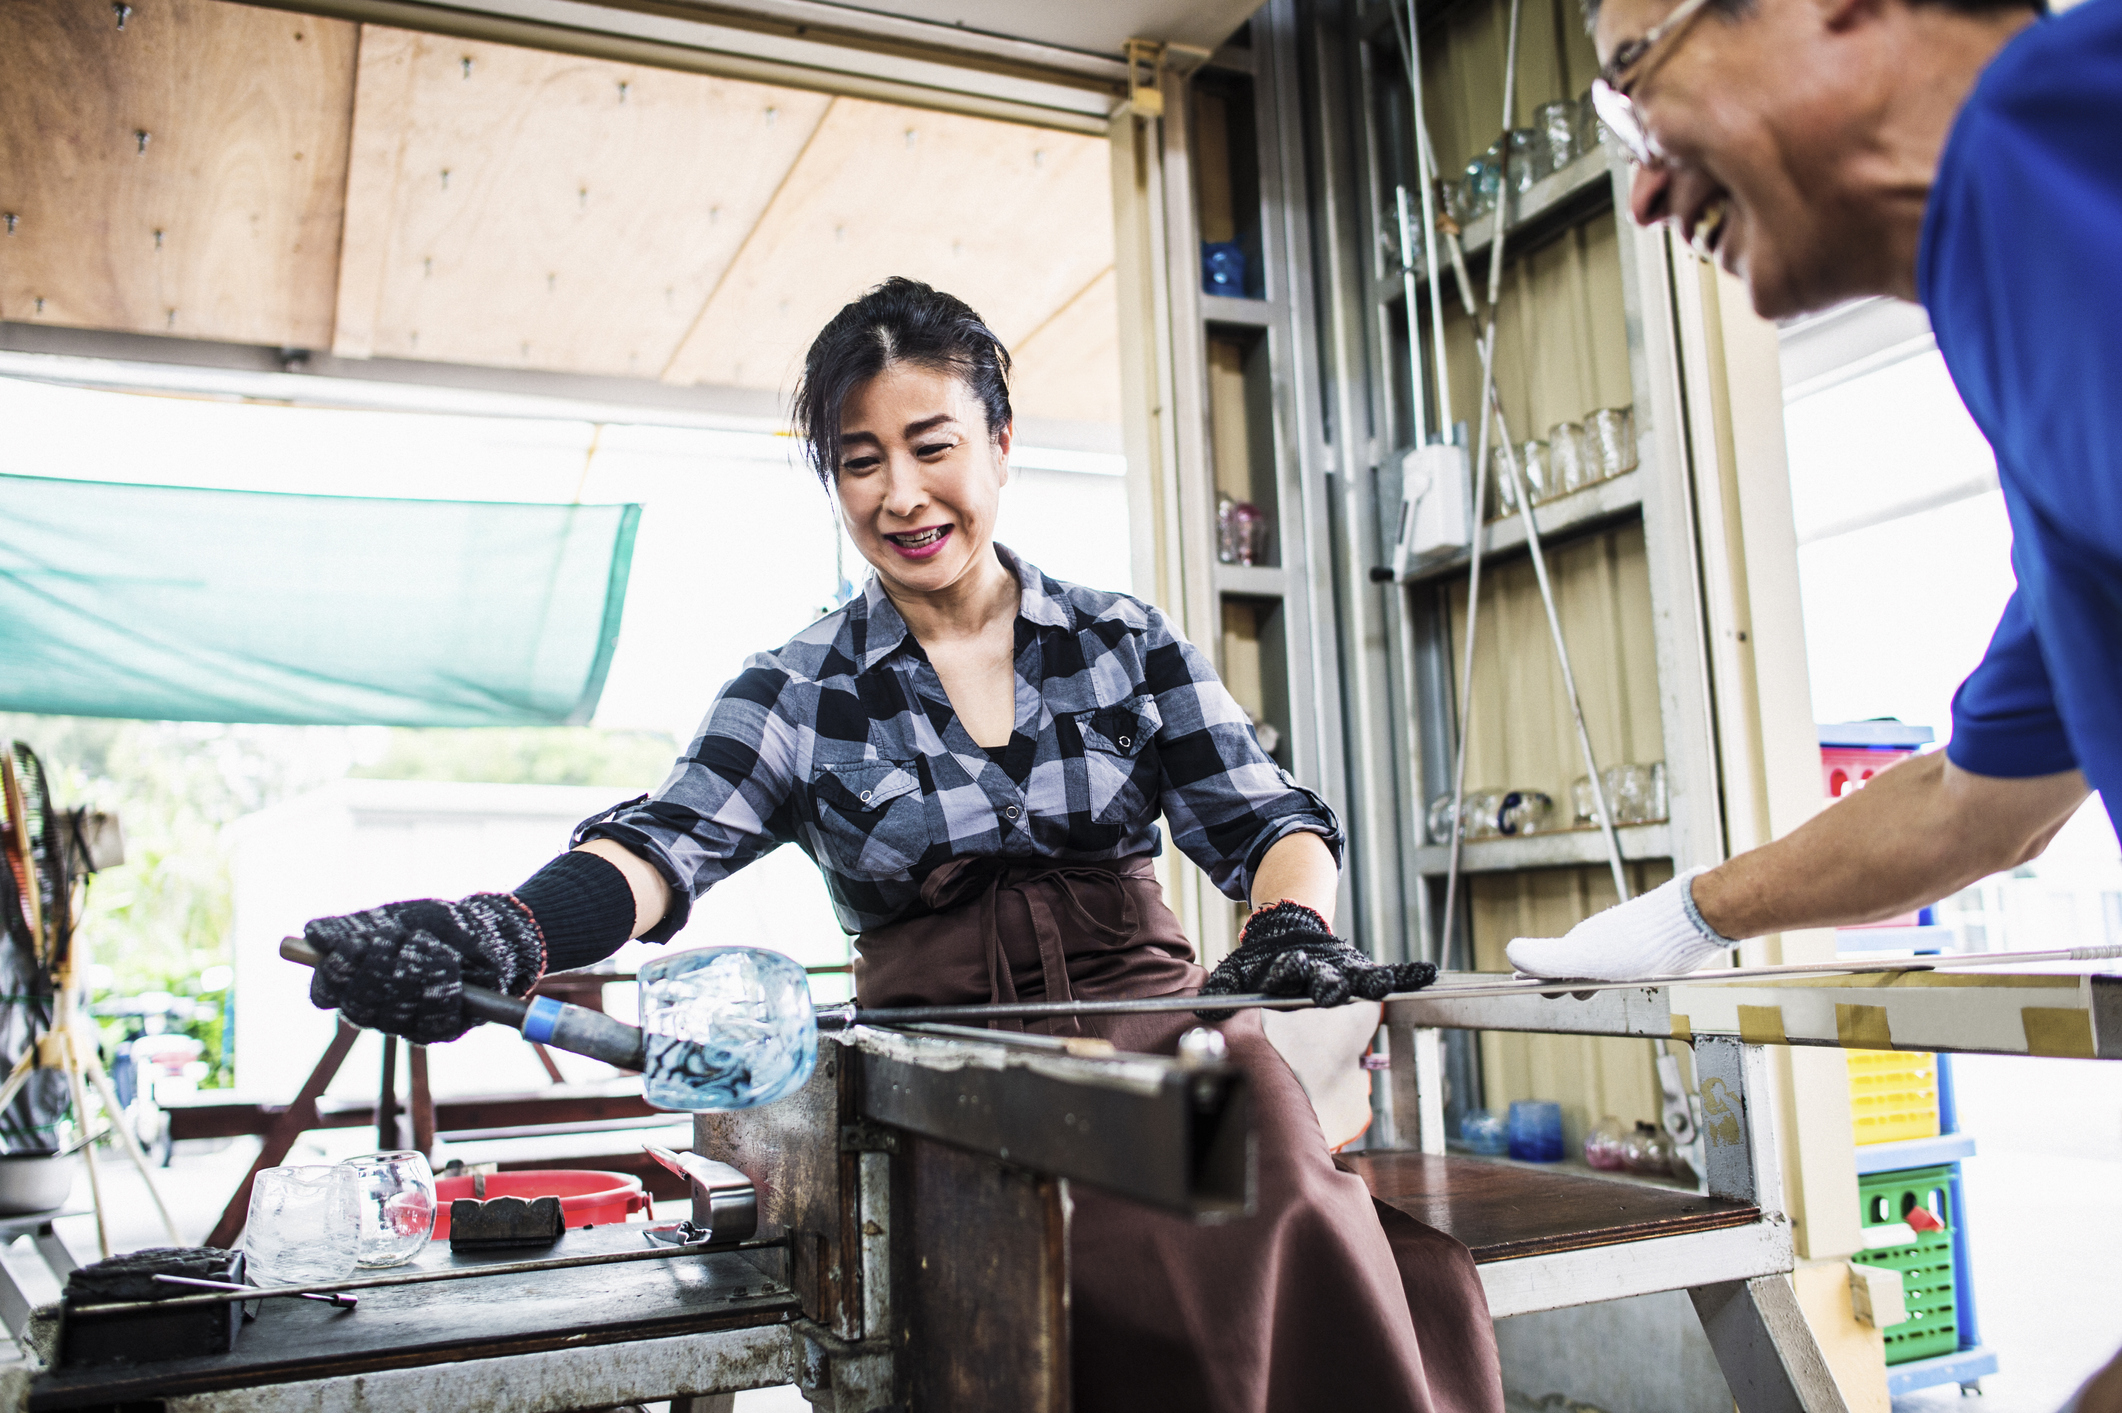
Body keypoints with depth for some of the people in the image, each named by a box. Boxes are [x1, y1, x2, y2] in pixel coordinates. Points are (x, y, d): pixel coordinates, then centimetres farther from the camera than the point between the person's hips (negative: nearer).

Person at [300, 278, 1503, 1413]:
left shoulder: (1128, 643, 10)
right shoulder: (801, 693, 7)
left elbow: (1267, 816, 5)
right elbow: (669, 841, -8)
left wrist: (1295, 923, -19)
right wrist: (499, 937, -29)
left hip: (1146, 1008, 2)